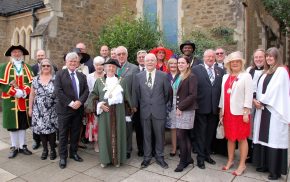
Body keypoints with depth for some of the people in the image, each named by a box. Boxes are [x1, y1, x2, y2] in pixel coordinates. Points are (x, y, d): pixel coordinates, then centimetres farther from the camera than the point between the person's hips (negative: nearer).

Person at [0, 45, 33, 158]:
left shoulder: (28, 68, 10)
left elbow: (32, 82, 0)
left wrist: (24, 92, -16)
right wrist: (15, 92, -17)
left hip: (24, 102, 2)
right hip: (10, 101, -2)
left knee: (23, 124, 9)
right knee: (12, 125, 6)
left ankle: (22, 146, 20)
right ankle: (14, 147, 18)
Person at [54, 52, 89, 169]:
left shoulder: (82, 76, 11)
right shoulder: (60, 74, -1)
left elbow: (86, 91, 4)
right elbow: (58, 91, -11)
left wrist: (79, 101, -13)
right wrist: (70, 103, -16)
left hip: (78, 108, 4)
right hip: (64, 109, -4)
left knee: (76, 133, 13)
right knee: (63, 133, 5)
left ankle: (73, 153, 28)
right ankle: (63, 156, 18)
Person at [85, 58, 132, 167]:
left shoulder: (121, 82, 7)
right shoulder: (99, 81, 5)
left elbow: (127, 98, 7)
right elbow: (92, 96, 4)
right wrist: (99, 105, -12)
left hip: (118, 113, 1)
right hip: (104, 113, 0)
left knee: (117, 135, 6)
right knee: (105, 135, 4)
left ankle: (117, 159, 19)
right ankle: (105, 159, 18)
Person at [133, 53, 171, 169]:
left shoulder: (163, 76, -2)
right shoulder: (138, 76, 3)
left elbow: (167, 93, 5)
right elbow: (136, 94, 7)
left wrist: (161, 104, 11)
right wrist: (136, 106, 8)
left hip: (159, 110, -1)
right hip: (144, 111, 1)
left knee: (159, 135, 9)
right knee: (146, 135, 11)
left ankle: (159, 157, 26)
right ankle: (147, 157, 26)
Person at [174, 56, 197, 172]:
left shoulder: (191, 77, -9)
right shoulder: (179, 77, 13)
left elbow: (193, 95, -16)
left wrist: (180, 107, -15)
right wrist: (177, 107, 5)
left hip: (187, 110, -7)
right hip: (180, 109, 7)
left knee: (180, 135, -7)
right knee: (185, 135, 13)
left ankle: (183, 161, 6)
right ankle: (188, 158, 25)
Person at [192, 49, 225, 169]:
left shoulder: (220, 71, 9)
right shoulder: (196, 69, -3)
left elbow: (222, 88, 7)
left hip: (215, 108, 4)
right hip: (201, 107, -4)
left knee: (210, 133, 15)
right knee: (200, 133, 6)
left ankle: (207, 154, 32)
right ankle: (200, 157, 20)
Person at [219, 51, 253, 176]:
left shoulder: (246, 76, -3)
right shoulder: (225, 77, 12)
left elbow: (249, 95, -8)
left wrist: (246, 112, -13)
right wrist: (221, 110, 11)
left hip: (240, 112, -5)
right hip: (227, 112, 5)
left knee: (242, 138, 4)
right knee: (230, 137, 12)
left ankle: (242, 164, 15)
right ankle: (230, 161, 26)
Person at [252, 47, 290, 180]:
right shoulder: (265, 72, 18)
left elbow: (275, 89, -14)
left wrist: (261, 101, -7)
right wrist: (257, 100, -1)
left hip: (275, 111, -7)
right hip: (263, 109, 7)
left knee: (274, 138, -3)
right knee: (263, 137, 10)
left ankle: (275, 170, 8)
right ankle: (264, 164, 21)